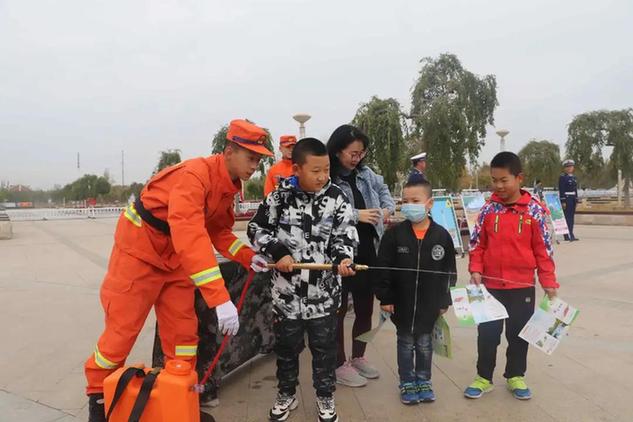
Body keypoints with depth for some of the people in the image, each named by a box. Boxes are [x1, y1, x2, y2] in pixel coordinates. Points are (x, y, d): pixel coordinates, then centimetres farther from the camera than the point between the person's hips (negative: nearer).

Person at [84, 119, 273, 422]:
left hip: (175, 258, 8)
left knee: (183, 330, 7)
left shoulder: (229, 185, -2)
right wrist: (220, 298, -46)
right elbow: (190, 236, -42)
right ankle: (98, 395, 27)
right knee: (123, 329, 4)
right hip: (139, 250, -7)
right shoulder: (194, 175, -31)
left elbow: (218, 231, 6)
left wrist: (248, 257, -11)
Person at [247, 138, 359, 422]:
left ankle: (325, 396, 33)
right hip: (286, 289, 1)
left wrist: (343, 259, -23)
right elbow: (256, 230, 1)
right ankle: (286, 394, 38)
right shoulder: (279, 197, -5)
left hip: (324, 290, 0)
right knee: (286, 345, 16)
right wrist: (277, 252, -12)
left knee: (324, 346, 13)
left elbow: (346, 235, -4)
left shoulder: (336, 198, -5)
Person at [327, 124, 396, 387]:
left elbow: (382, 189, 25)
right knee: (339, 309, 8)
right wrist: (357, 215, -22)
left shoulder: (365, 174, 7)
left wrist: (388, 208, 7)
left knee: (365, 307, 18)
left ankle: (358, 357, 37)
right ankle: (340, 365, 23)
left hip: (367, 252, 7)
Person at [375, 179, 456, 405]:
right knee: (406, 344, 15)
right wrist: (385, 297, -8)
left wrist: (444, 301, 1)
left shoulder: (441, 235, -8)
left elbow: (449, 271, 0)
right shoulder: (394, 233, -10)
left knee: (425, 344, 17)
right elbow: (383, 268, -7)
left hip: (429, 304, 1)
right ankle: (407, 383, 31)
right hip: (402, 303, 0)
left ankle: (423, 381, 36)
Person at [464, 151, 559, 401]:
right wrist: (475, 270, -8)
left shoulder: (534, 209, -5)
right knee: (487, 333, 9)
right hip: (491, 285, 1)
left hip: (522, 286, -1)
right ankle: (483, 377, 25)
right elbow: (477, 244, 4)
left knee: (519, 333, 14)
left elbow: (544, 248, -2)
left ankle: (515, 376, 33)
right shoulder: (488, 209, -1)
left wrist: (548, 281, -3)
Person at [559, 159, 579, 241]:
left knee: (571, 217, 9)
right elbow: (561, 190, -13)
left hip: (573, 199, 8)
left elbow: (575, 189, 20)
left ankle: (569, 235, 14)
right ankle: (570, 235, -9)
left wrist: (576, 200, 15)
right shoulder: (562, 177, -8)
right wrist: (563, 201, -17)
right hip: (566, 199, -8)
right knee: (567, 217, -8)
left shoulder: (573, 177, 15)